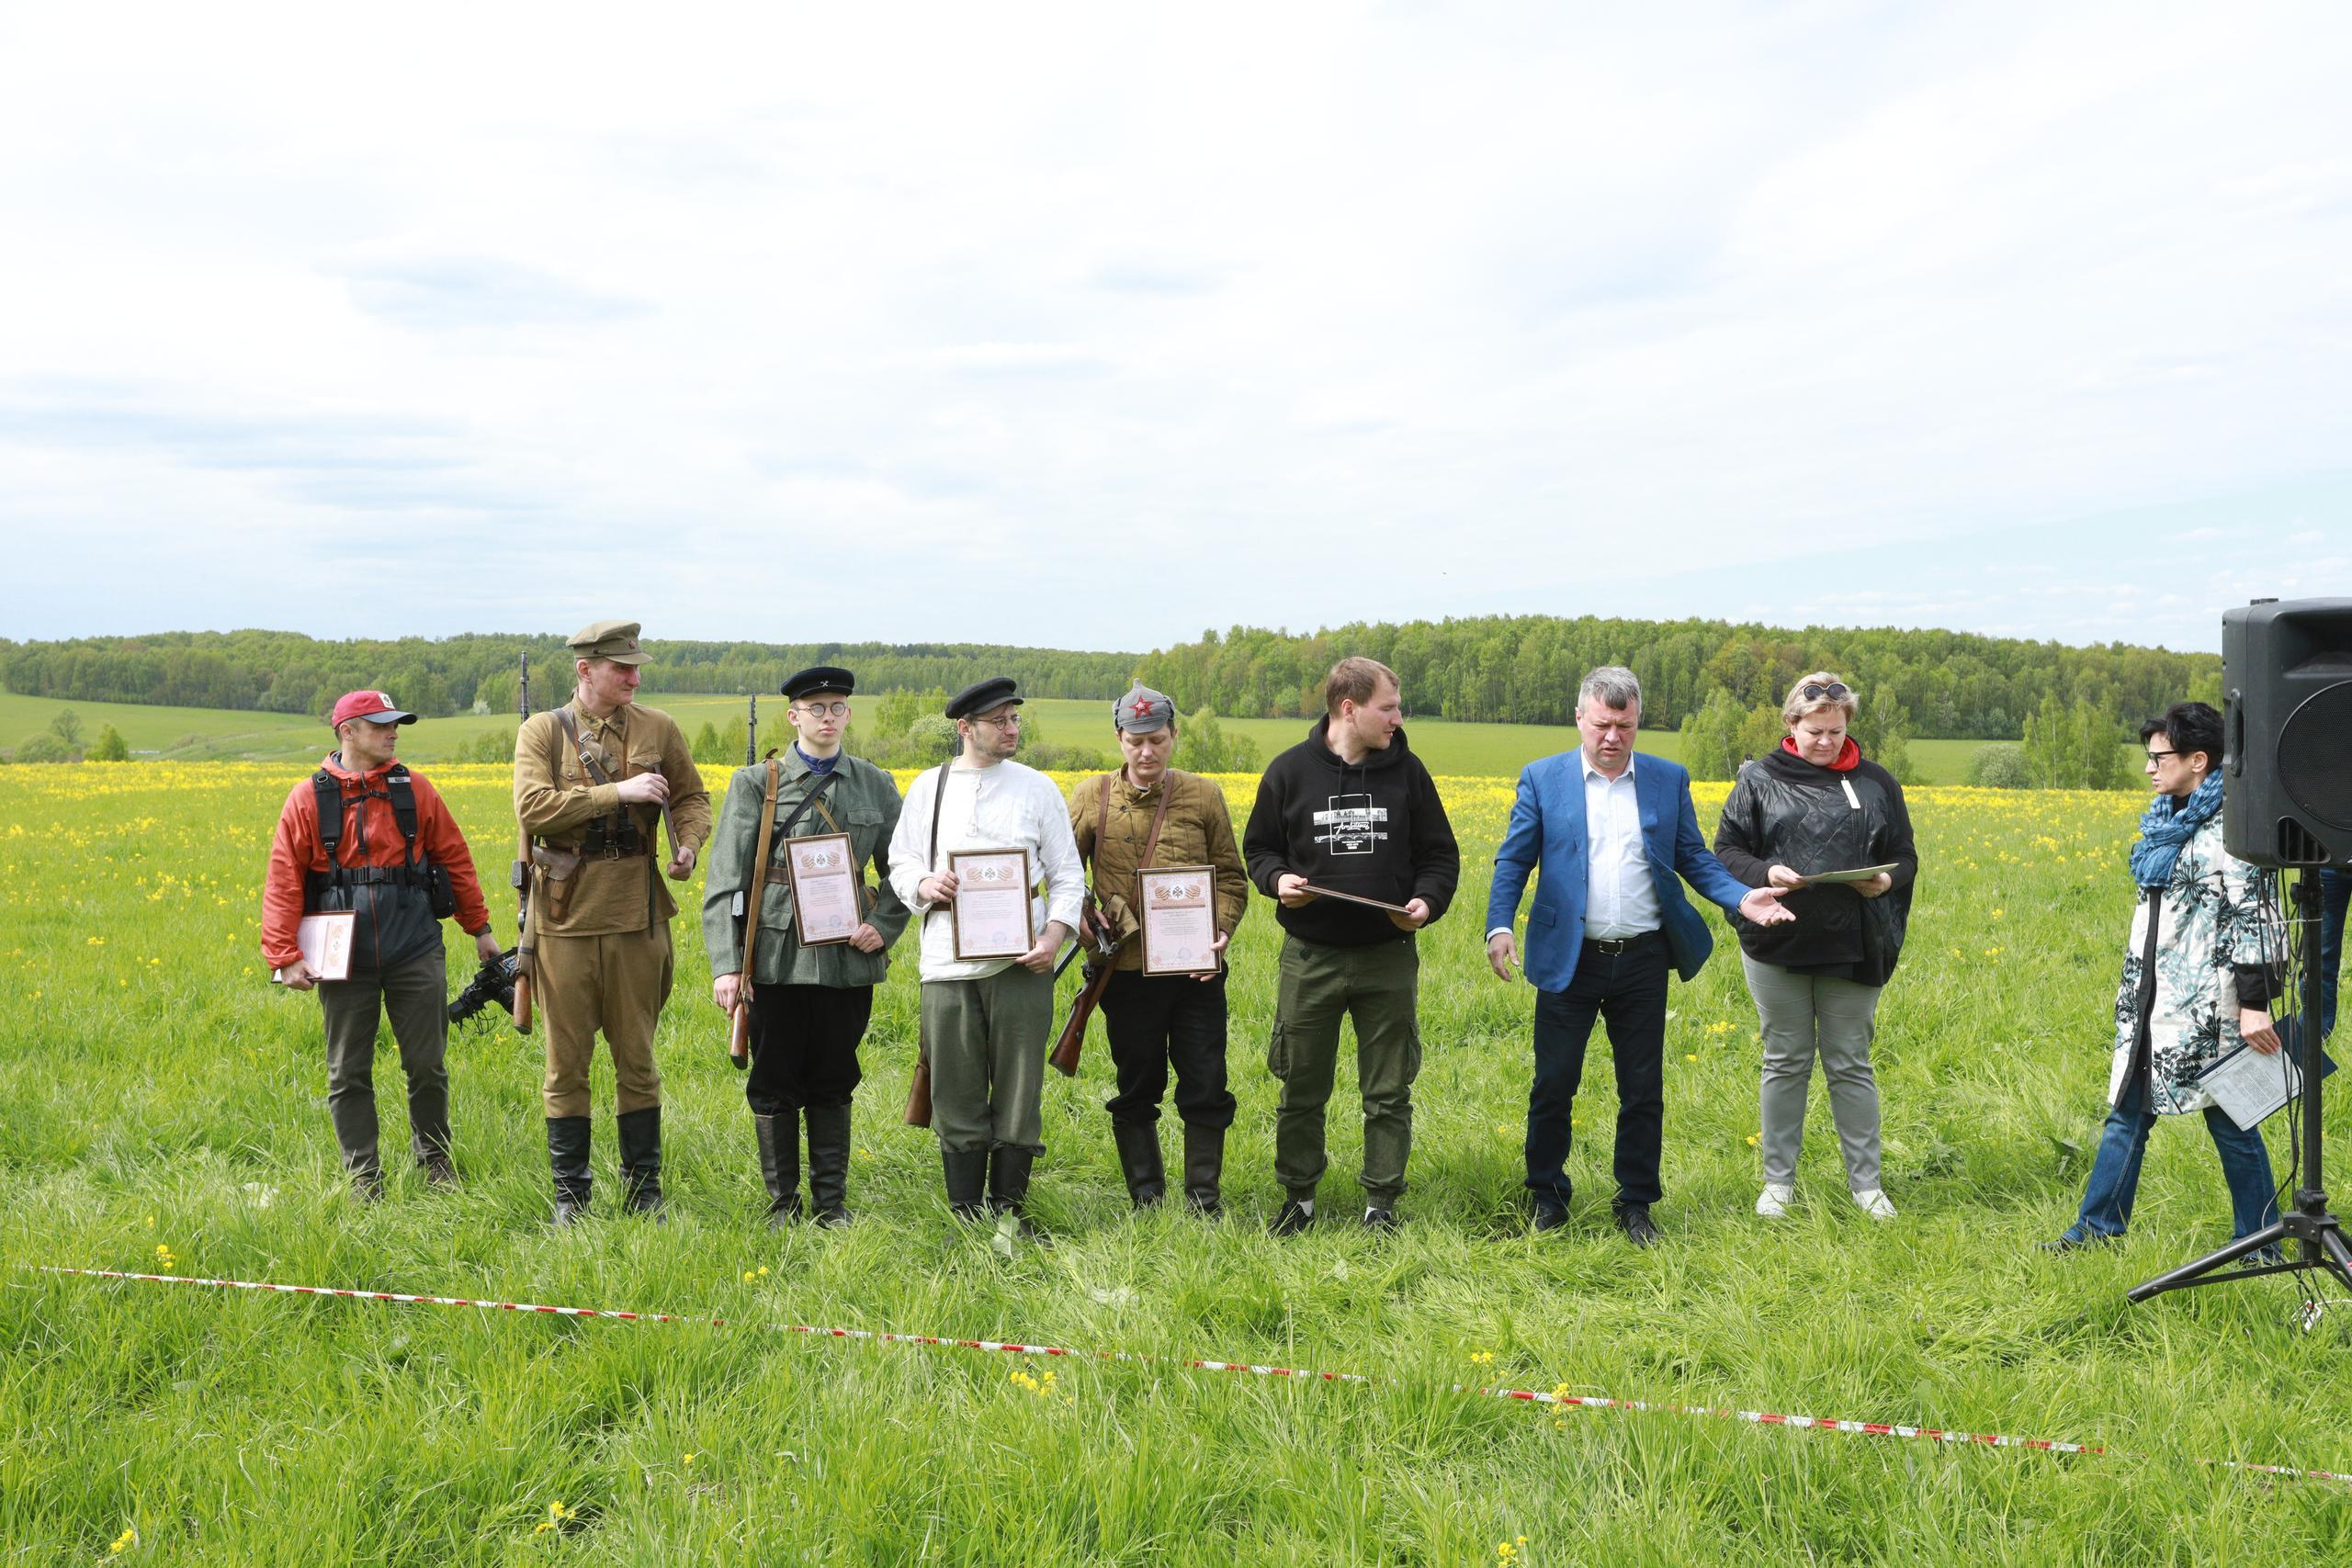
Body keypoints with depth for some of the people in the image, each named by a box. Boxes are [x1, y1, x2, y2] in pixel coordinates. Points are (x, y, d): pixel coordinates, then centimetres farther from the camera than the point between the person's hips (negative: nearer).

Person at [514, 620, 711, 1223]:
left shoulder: (658, 729, 6)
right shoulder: (541, 732, 0)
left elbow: (693, 798, 14)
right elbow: (532, 807, -13)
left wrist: (688, 846, -7)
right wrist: (618, 792, -19)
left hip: (636, 912, 2)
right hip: (565, 914, -1)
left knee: (637, 1059, 8)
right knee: (567, 1062, 5)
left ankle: (644, 1191, 19)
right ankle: (570, 1196, 17)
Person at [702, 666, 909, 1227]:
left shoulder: (876, 785, 8)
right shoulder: (756, 783, 1)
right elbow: (725, 880, -3)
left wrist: (884, 925, -4)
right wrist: (725, 965, -11)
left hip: (848, 957, 2)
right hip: (778, 957, -1)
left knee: (834, 1085, 10)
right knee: (775, 1087, 5)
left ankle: (832, 1202, 22)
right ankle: (781, 1205, 18)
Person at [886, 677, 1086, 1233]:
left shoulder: (1037, 788, 6)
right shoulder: (928, 788, 9)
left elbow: (1067, 875, 7)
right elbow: (900, 862, 16)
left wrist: (1055, 937, -9)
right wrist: (923, 885, -7)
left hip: (1020, 963, -1)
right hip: (948, 964, 1)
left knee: (1018, 1091, 2)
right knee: (957, 1097, 4)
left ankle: (1009, 1211, 15)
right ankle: (965, 1217, 14)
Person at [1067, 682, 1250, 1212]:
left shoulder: (1204, 796, 2)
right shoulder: (1092, 797, 2)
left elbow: (1231, 876, 7)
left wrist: (1221, 931, -10)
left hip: (1196, 971, 0)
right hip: (1127, 970, 0)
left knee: (1206, 1088, 3)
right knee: (1136, 1091, 11)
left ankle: (1204, 1202, 18)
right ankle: (1146, 1202, 24)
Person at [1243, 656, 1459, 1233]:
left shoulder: (1407, 771, 2)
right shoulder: (1290, 770, -1)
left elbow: (1440, 855, 9)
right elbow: (1258, 847, 9)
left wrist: (1428, 899, -11)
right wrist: (1277, 879, -12)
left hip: (1388, 958, 1)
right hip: (1311, 957, -1)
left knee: (1388, 1093, 7)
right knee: (1302, 1090, 9)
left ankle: (1381, 1203, 20)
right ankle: (1298, 1197, 25)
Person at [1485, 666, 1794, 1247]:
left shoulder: (1669, 780, 6)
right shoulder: (1542, 778, 1)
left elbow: (1693, 858, 8)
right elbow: (1513, 860, -1)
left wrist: (1742, 898, -9)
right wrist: (1499, 925, -16)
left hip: (1643, 960, 2)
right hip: (1569, 959, -1)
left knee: (1643, 1091, 8)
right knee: (1553, 1085, 5)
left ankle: (1636, 1204, 22)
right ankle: (1547, 1197, 22)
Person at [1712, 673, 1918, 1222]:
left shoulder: (1876, 783, 7)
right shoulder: (1761, 780, 2)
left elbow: (1905, 859, 11)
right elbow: (1726, 851, 3)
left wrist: (1885, 880, -11)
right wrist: (1764, 874, -17)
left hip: (1853, 949, 1)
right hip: (1777, 945, 0)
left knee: (1850, 1065, 6)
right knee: (1785, 1063, 8)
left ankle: (1865, 1181, 18)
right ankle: (1778, 1181, 18)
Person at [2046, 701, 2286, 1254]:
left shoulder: (2230, 825, -13)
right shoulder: (2165, 821, 14)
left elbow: (2256, 916, -17)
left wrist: (2254, 1003, -22)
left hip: (2207, 1007, -9)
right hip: (2152, 1003, 9)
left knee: (2230, 1120, 1)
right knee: (2126, 1112, 11)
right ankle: (2096, 1228, 19)